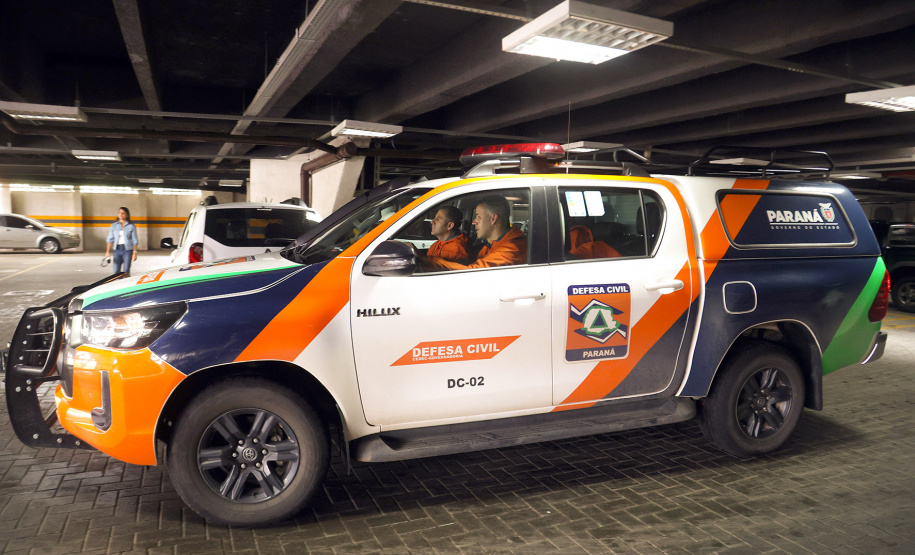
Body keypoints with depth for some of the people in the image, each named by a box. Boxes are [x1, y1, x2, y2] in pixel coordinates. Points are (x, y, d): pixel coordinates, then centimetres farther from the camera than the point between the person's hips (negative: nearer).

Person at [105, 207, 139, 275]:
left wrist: (134, 252, -6)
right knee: (116, 271, 0)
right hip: (117, 249, 3)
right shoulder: (114, 226, 9)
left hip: (127, 249, -3)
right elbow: (110, 239, 9)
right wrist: (107, 252, 2)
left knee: (126, 271, -5)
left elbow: (135, 241, 0)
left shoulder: (131, 226, 1)